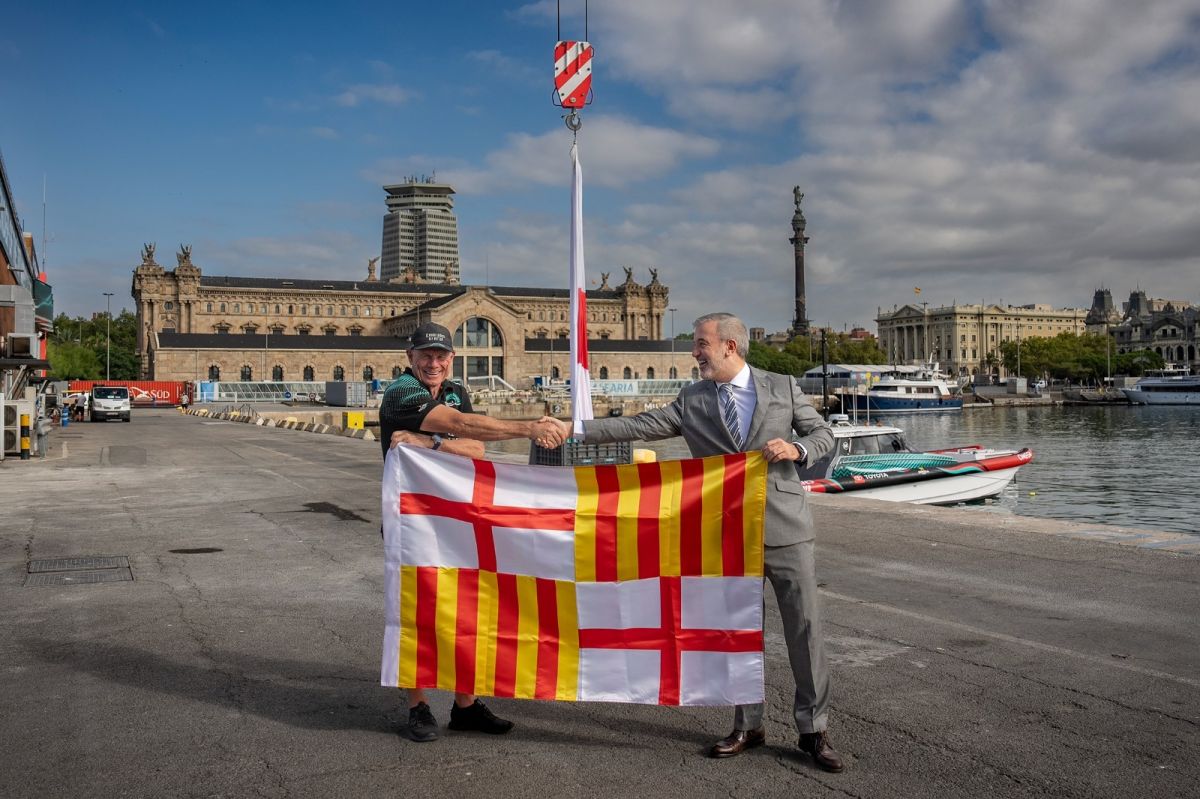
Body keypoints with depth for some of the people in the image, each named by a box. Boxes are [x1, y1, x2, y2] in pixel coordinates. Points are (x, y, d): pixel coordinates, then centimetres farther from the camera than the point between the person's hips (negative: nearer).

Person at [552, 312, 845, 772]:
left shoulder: (783, 387, 2)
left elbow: (823, 433, 8)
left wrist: (797, 449, -13)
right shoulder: (691, 401, 4)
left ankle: (813, 729, 18)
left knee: (804, 627, 2)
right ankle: (748, 726, 27)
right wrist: (576, 430, -12)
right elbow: (639, 426, -4)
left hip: (784, 528, -2)